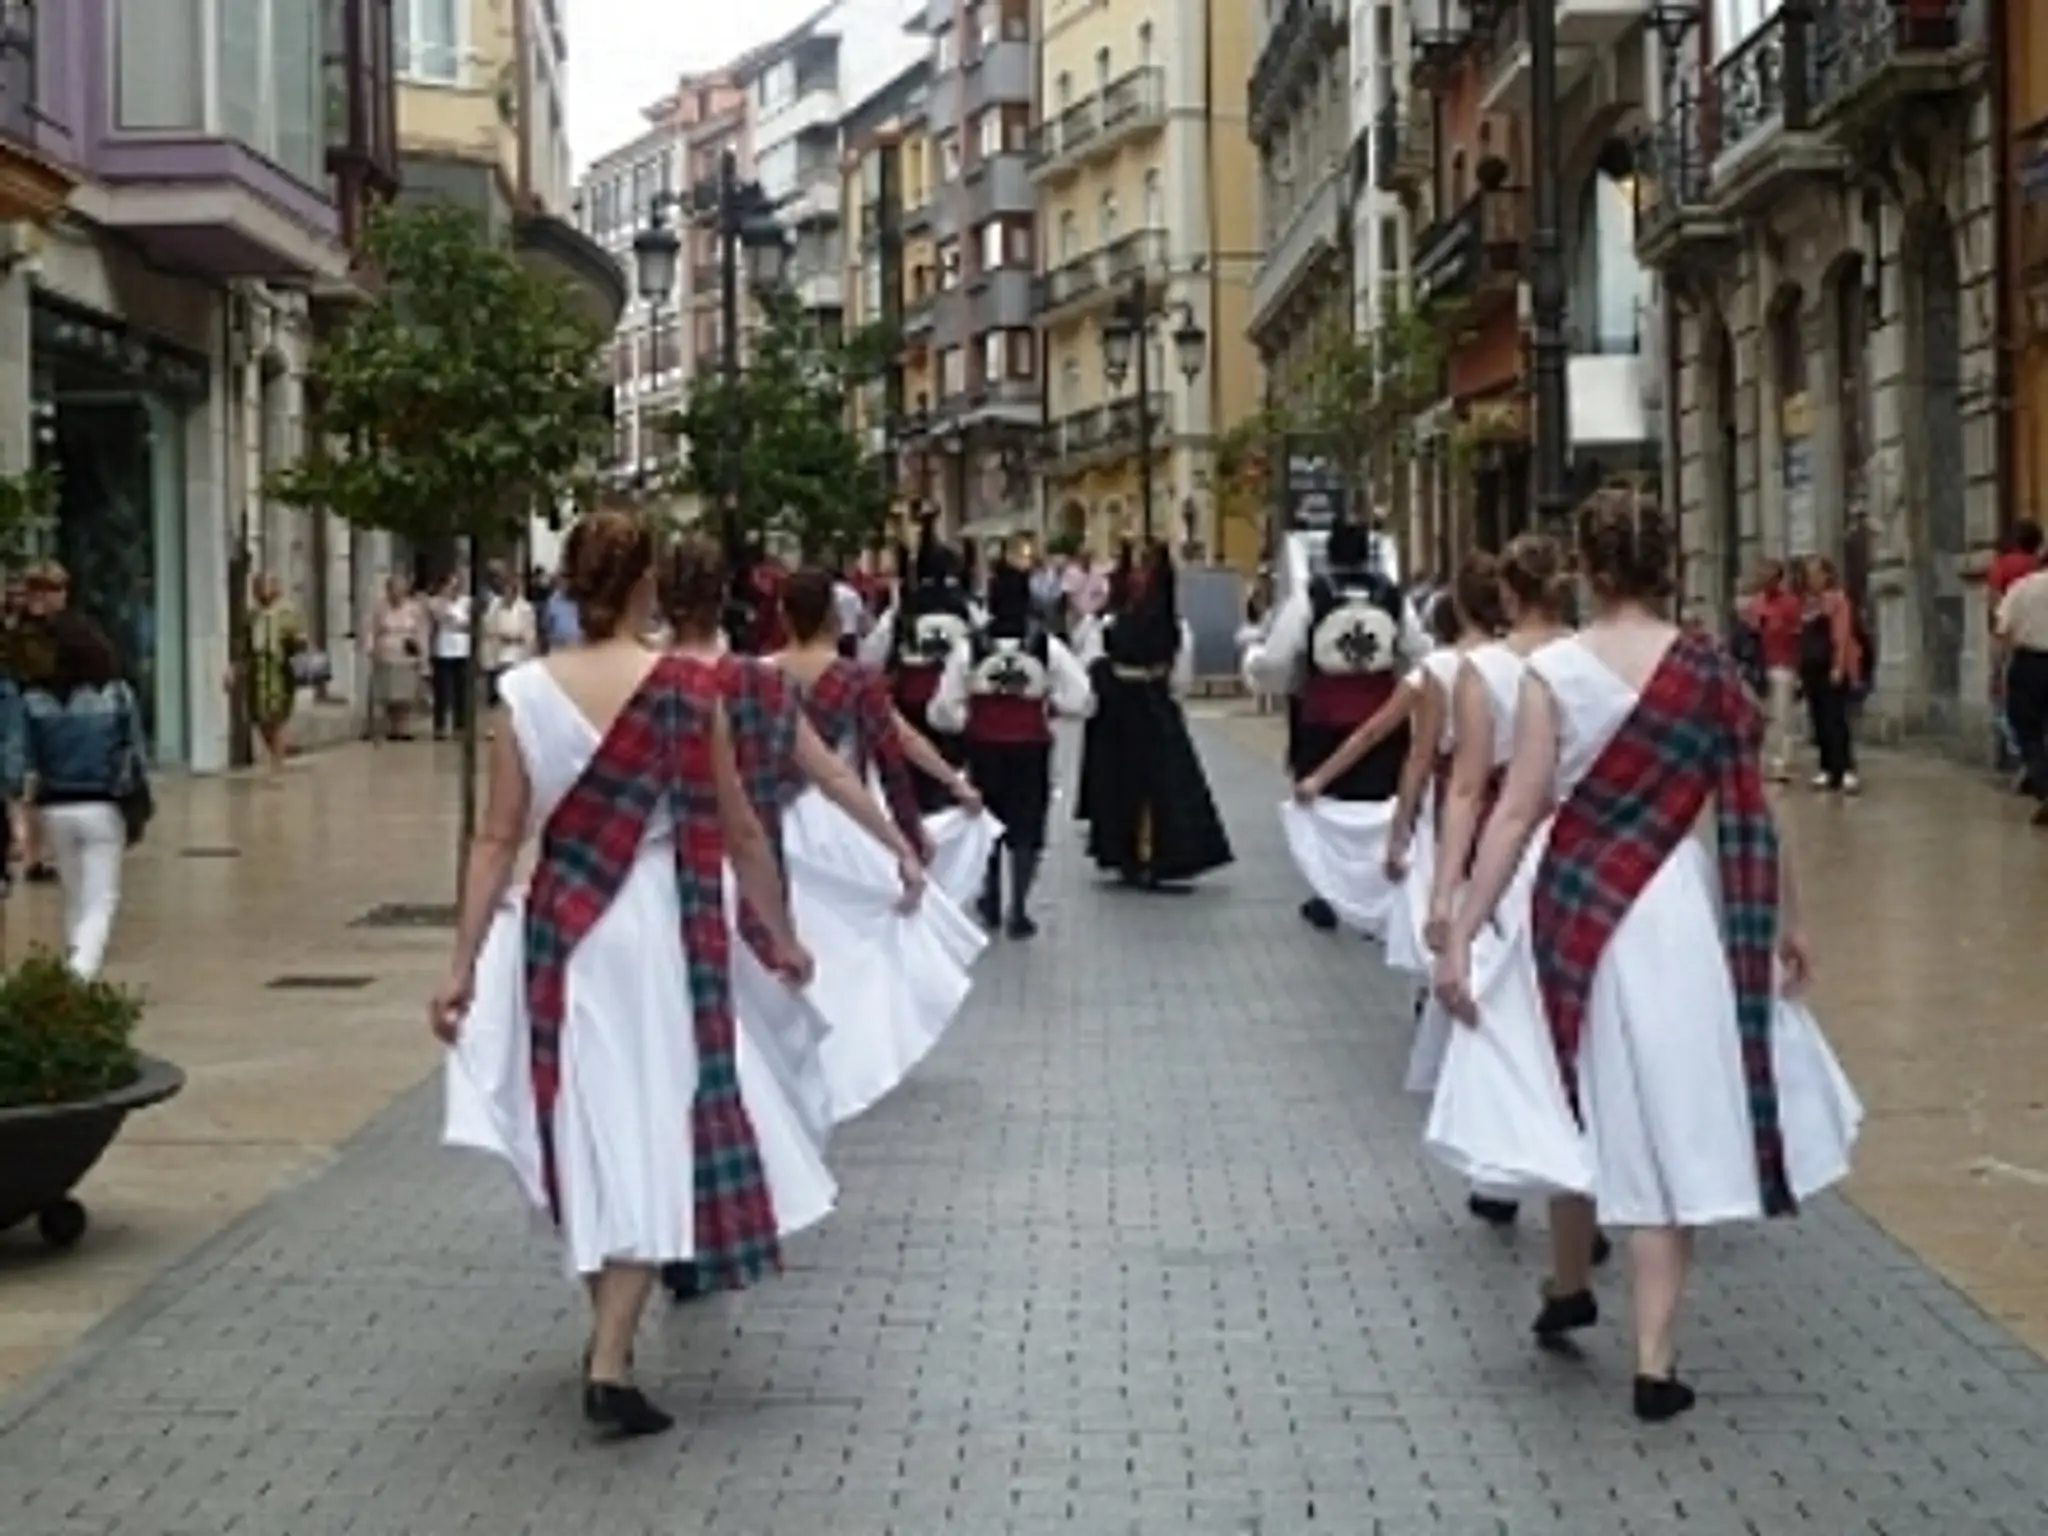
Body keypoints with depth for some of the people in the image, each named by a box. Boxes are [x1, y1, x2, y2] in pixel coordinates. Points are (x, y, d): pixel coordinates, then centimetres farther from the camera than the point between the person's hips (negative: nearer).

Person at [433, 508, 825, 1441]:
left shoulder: (527, 694, -4)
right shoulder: (685, 693, -8)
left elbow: (499, 839, -4)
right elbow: (739, 832, -1)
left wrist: (463, 964, -1)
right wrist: (780, 935, 11)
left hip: (560, 931, 3)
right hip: (659, 929, -3)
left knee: (589, 1129, 17)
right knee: (649, 1133, 1)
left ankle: (611, 1327, 31)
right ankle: (610, 1364, -7)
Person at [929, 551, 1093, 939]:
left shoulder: (969, 648, -10)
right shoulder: (1048, 647, -9)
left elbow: (944, 709, -10)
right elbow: (1083, 700, -10)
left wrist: (964, 721, 10)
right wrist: (1052, 703, 6)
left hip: (983, 747, 1)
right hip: (1031, 747, -1)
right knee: (1026, 827, 8)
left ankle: (991, 903, 31)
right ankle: (1018, 912, 6)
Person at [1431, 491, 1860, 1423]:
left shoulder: (1553, 672, -9)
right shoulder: (1710, 671, -4)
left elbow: (1518, 814, -12)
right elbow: (1750, 813, 0)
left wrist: (1462, 933, -9)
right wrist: (1785, 922, 11)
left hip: (1570, 906, 0)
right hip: (1671, 908, 1)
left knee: (1585, 1102, 19)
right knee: (1659, 1118, 5)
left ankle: (1568, 1287, 39)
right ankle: (1655, 1361, 4)